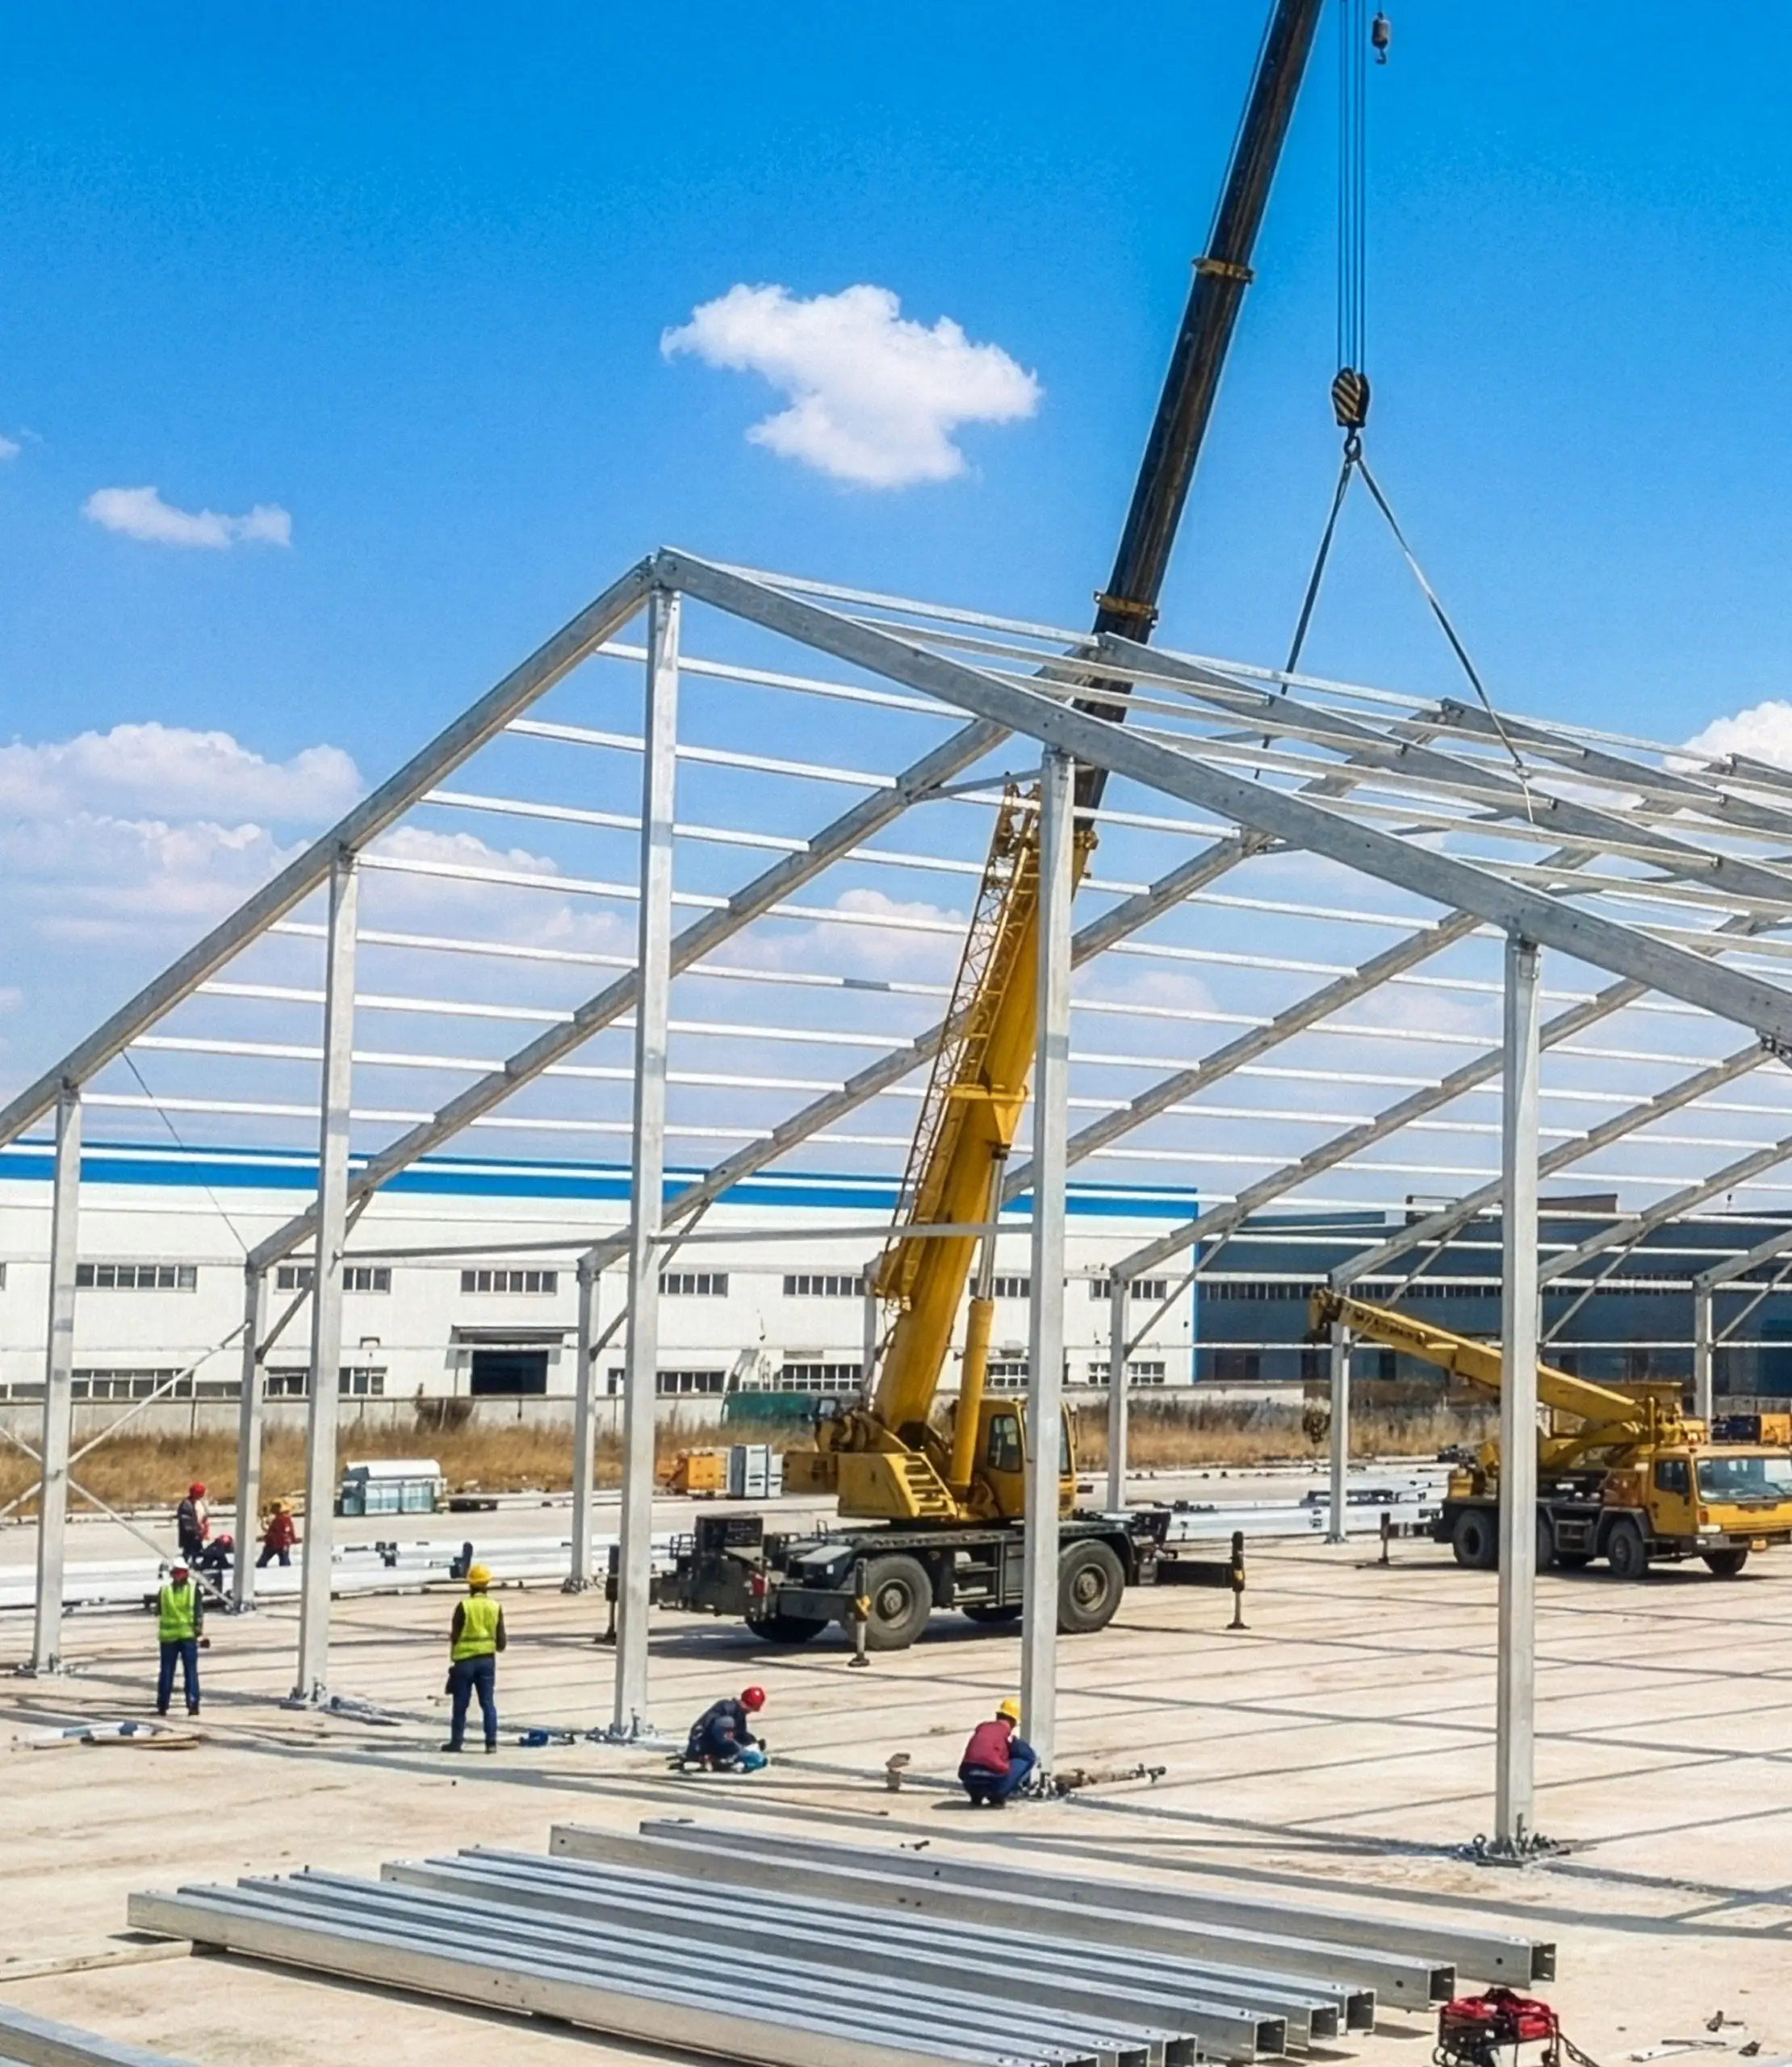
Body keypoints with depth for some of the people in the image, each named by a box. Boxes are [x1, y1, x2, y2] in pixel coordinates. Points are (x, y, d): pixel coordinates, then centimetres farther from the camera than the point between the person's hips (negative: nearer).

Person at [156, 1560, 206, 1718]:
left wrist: (159, 1631, 23)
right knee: (191, 1671, 3)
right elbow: (199, 1613, -5)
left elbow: (158, 1612, 10)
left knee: (167, 1671, 9)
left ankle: (162, 1705, 11)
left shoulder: (164, 1589, 1)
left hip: (168, 1635, 1)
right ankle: (193, 1704, -3)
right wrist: (200, 1632, 2)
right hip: (188, 1635, -1)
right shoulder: (194, 1589, -3)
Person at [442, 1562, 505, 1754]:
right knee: (488, 1702, 5)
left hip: (465, 1659, -3)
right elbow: (501, 1641, 2)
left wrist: (452, 1657, 7)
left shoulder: (464, 1606, -10)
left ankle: (456, 1741, 12)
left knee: (461, 1704, 7)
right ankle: (491, 1742, 0)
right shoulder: (495, 1607, 1)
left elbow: (455, 1635, -7)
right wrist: (500, 1644, 24)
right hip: (487, 1660, 3)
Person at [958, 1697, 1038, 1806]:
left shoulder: (981, 1727, 25)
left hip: (968, 1782, 6)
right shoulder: (1006, 1732, 11)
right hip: (992, 1779, -6)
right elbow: (1031, 1755, 15)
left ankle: (976, 1797, 17)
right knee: (1028, 1759, 13)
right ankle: (998, 1797, 6)